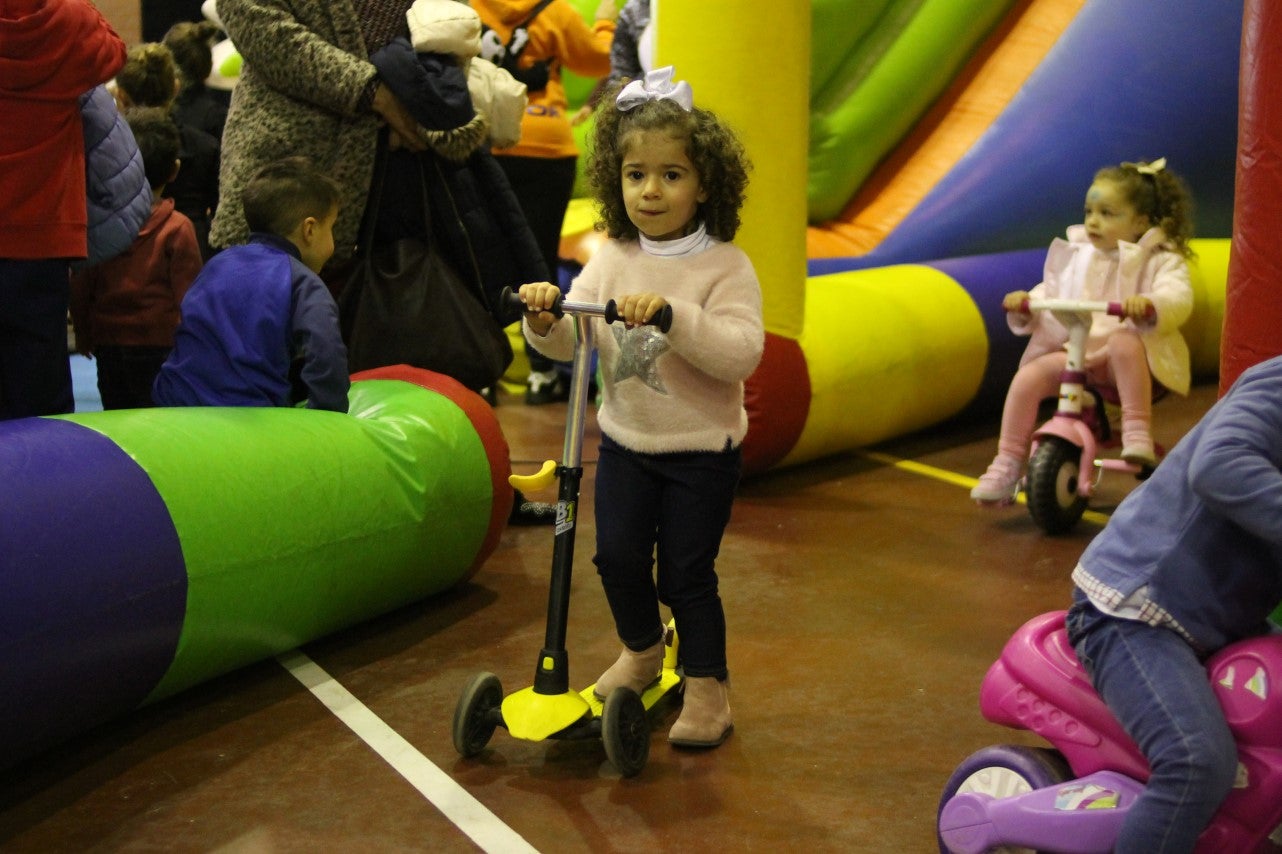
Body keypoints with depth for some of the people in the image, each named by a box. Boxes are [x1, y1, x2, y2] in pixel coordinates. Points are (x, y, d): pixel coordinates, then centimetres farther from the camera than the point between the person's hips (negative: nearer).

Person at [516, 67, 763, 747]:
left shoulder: (725, 266, -14)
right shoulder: (611, 259, 0)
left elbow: (740, 353, -27)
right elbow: (572, 342, -1)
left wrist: (674, 315, -38)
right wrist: (546, 319, -23)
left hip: (701, 449, -5)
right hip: (625, 440, 5)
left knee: (687, 570, 0)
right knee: (617, 555, 11)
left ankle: (707, 686, 17)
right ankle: (642, 649, 38)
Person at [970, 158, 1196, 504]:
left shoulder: (1160, 261, 3)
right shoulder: (1075, 256, 20)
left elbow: (1177, 297, -15)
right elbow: (1050, 292, 21)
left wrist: (1148, 305, -38)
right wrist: (1025, 305, -2)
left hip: (1130, 354, -4)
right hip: (1073, 351, 4)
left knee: (1124, 341, -38)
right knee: (1029, 375, -20)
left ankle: (1137, 432, -32)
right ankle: (1007, 463, -14)